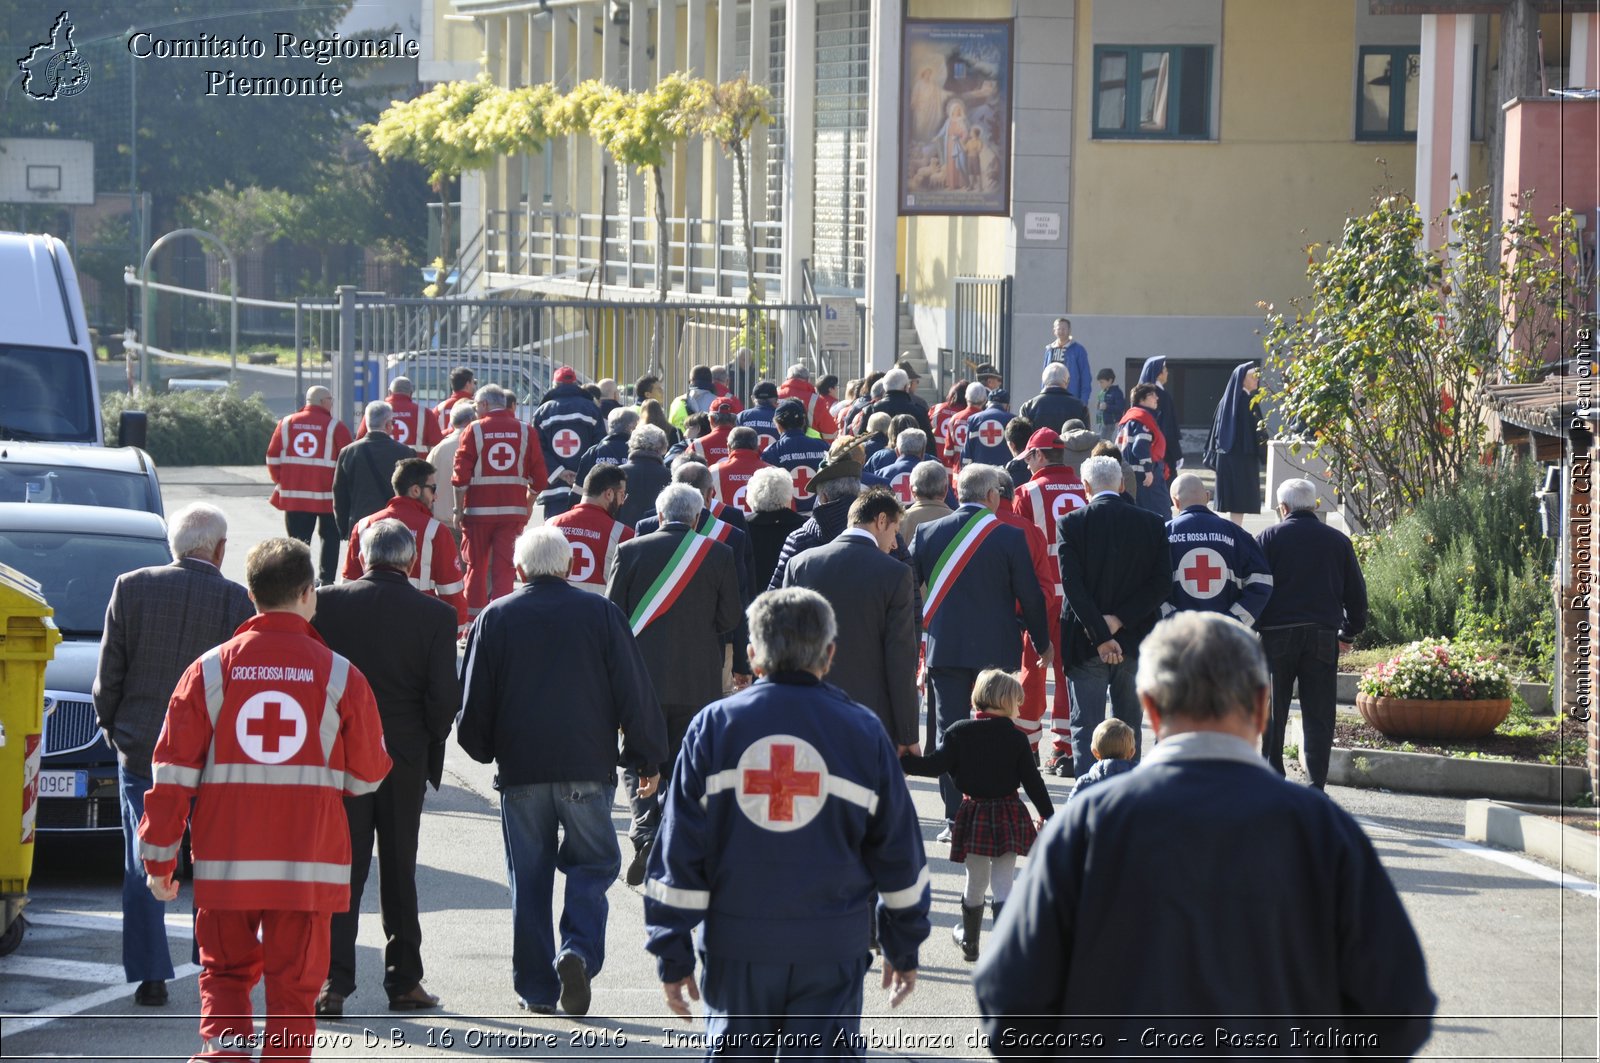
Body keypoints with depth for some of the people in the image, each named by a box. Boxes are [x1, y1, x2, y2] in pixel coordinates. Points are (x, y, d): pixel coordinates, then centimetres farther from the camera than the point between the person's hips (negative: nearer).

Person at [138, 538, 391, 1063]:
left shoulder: (210, 669, 0)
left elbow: (174, 769, 0)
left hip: (226, 862, 1)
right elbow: (367, 774, 8)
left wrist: (159, 857, 7)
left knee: (225, 971, 15)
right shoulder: (340, 675, -1)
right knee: (294, 984, 6)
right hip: (309, 861, -1)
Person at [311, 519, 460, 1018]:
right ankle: (403, 981, 15)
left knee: (341, 869, 3)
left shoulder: (328, 603, -6)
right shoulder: (435, 615, -7)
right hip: (406, 757, 0)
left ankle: (332, 983, -4)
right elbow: (445, 694, -9)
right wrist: (431, 742, 8)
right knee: (399, 870, 11)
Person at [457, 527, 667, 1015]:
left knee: (529, 878, 8)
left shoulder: (496, 618, 3)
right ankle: (578, 951, -14)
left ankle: (536, 988, 8)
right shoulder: (600, 613, 1)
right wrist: (647, 759, 10)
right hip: (587, 768, -1)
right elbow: (634, 693, 1)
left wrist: (485, 751, 23)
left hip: (520, 771, 1)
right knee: (591, 865, 10)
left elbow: (473, 704, 5)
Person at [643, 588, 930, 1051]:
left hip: (736, 945, 1)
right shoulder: (863, 734, 0)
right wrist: (903, 947, 20)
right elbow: (899, 855, 8)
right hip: (831, 946, -1)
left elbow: (679, 853, -2)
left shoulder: (714, 726, -1)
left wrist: (672, 956, 3)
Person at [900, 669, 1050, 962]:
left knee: (975, 882, 15)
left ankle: (969, 941, 31)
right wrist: (1048, 815, 6)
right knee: (1002, 883, 2)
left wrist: (902, 762, -4)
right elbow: (1032, 781, -3)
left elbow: (938, 765, -12)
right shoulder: (1016, 739, -5)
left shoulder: (959, 732, -5)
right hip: (1009, 816, -1)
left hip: (973, 815, 1)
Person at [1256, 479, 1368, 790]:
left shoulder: (1268, 539, 2)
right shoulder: (1337, 541, 9)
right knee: (1319, 717, 2)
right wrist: (1348, 634, 22)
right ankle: (1317, 785, -4)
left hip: (1276, 635, -1)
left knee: (1272, 714, 7)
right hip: (1322, 636, 1)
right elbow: (1356, 592, 13)